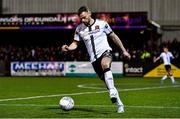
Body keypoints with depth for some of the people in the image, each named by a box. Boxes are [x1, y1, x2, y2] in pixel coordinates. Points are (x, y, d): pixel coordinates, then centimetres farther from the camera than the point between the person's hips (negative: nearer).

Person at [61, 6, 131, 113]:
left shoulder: (101, 24, -1)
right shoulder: (79, 29, 6)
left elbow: (114, 37, 7)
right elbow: (75, 43, 12)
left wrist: (124, 50, 8)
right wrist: (67, 48, -11)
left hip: (105, 52, -4)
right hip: (94, 59, 4)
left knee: (104, 64, -39)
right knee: (107, 82, 4)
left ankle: (112, 92, -43)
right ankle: (119, 104, 18)